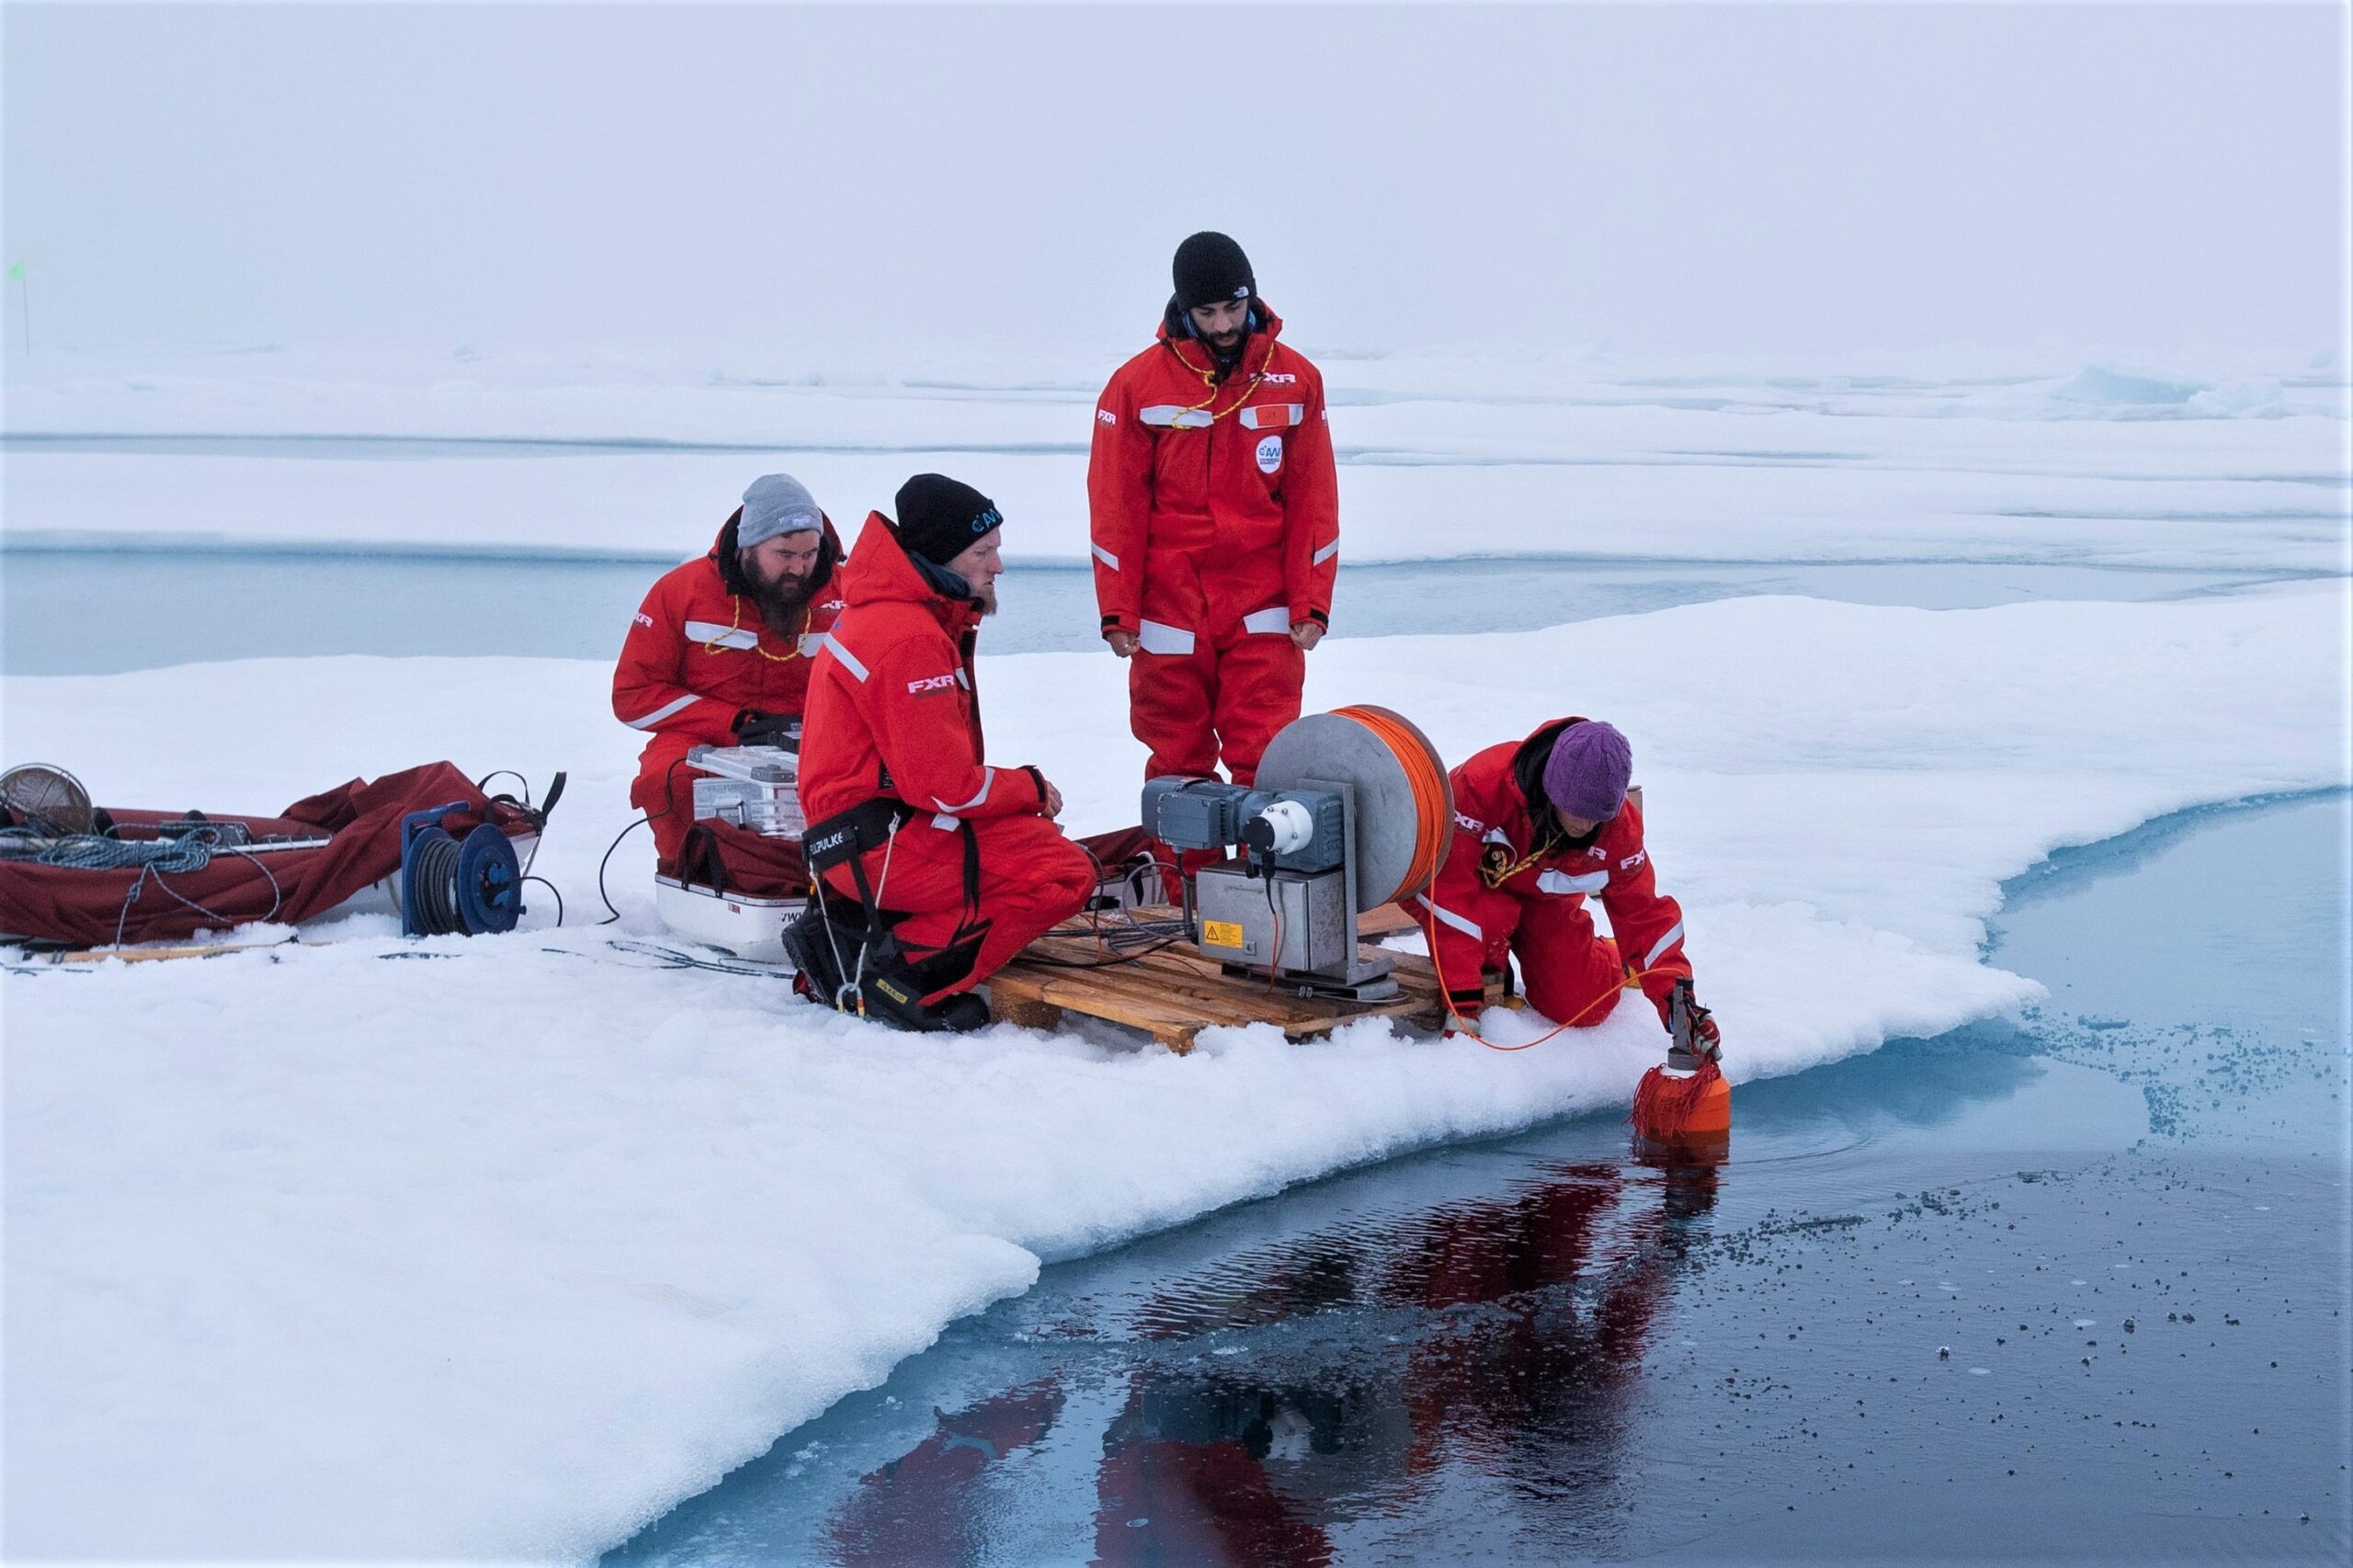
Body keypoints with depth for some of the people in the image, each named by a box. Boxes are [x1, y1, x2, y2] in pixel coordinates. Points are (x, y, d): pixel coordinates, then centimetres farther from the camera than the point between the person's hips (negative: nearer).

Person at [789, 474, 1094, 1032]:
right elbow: (943, 784, -20)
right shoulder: (910, 639, -19)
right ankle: (904, 970, -15)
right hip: (880, 842, -10)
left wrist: (1018, 790, 5)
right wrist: (1031, 789, -3)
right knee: (1065, 875, -16)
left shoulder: (889, 609, 15)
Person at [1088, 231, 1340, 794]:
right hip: (1170, 607, 0)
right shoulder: (1138, 383, -1)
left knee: (1267, 760, -4)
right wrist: (1117, 611, -3)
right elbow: (1116, 505, 0)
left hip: (1263, 609, 0)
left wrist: (1311, 602, -1)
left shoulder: (1295, 379, 4)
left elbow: (1313, 500, 5)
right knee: (1178, 762, 6)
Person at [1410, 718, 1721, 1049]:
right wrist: (1461, 1000, -38)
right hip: (1476, 885, -3)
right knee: (1492, 917, -37)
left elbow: (1644, 914, -14)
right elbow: (1450, 889, -37)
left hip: (1545, 900, 3)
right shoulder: (1483, 783, -39)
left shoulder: (1619, 827, -25)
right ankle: (1487, 985, -2)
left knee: (1585, 1007, -9)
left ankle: (1613, 959, 27)